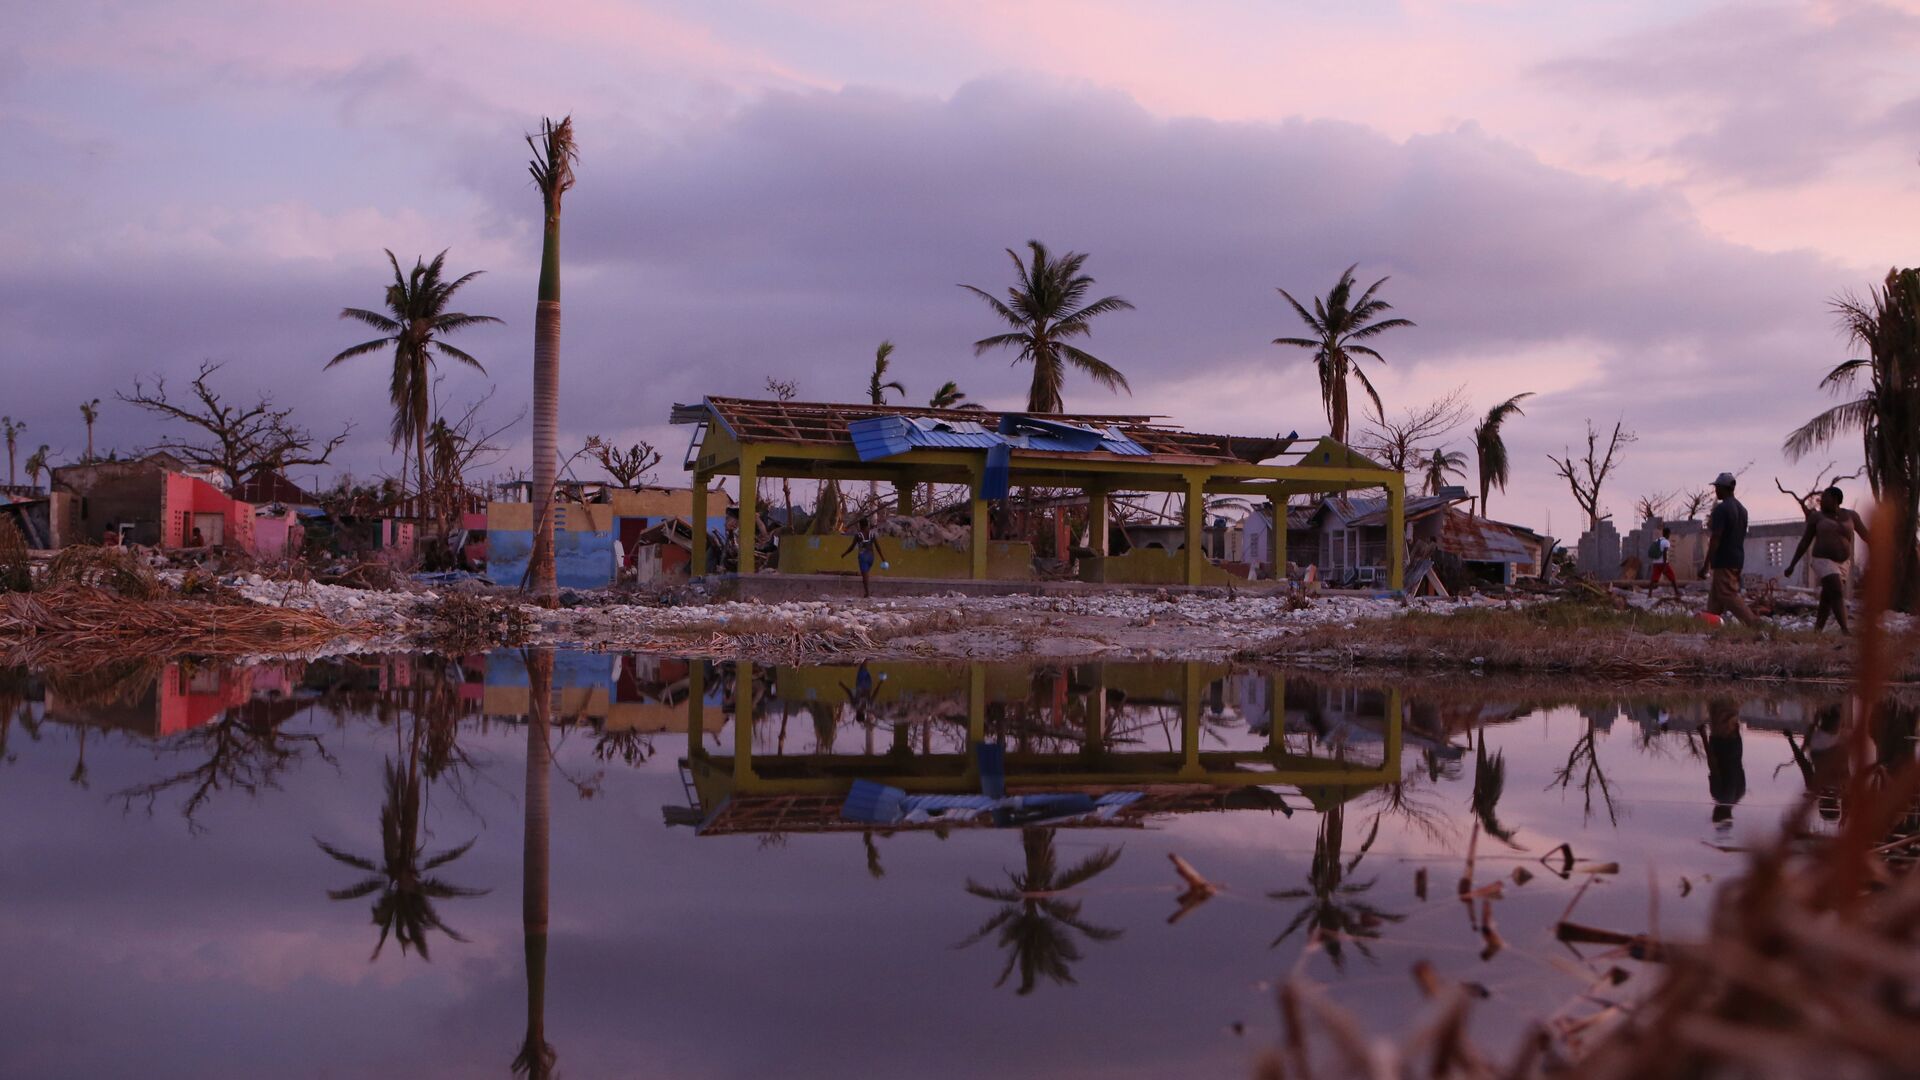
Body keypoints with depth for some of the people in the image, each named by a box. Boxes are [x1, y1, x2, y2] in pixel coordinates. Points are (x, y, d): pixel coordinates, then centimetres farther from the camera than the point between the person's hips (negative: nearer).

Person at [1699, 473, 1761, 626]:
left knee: (1729, 596, -11)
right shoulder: (1742, 509, 14)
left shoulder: (1721, 509, -14)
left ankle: (1755, 623, -21)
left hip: (1724, 562, -9)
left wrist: (1706, 564, -17)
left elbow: (1715, 539, -19)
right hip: (1738, 560, 9)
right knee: (1715, 597, 14)